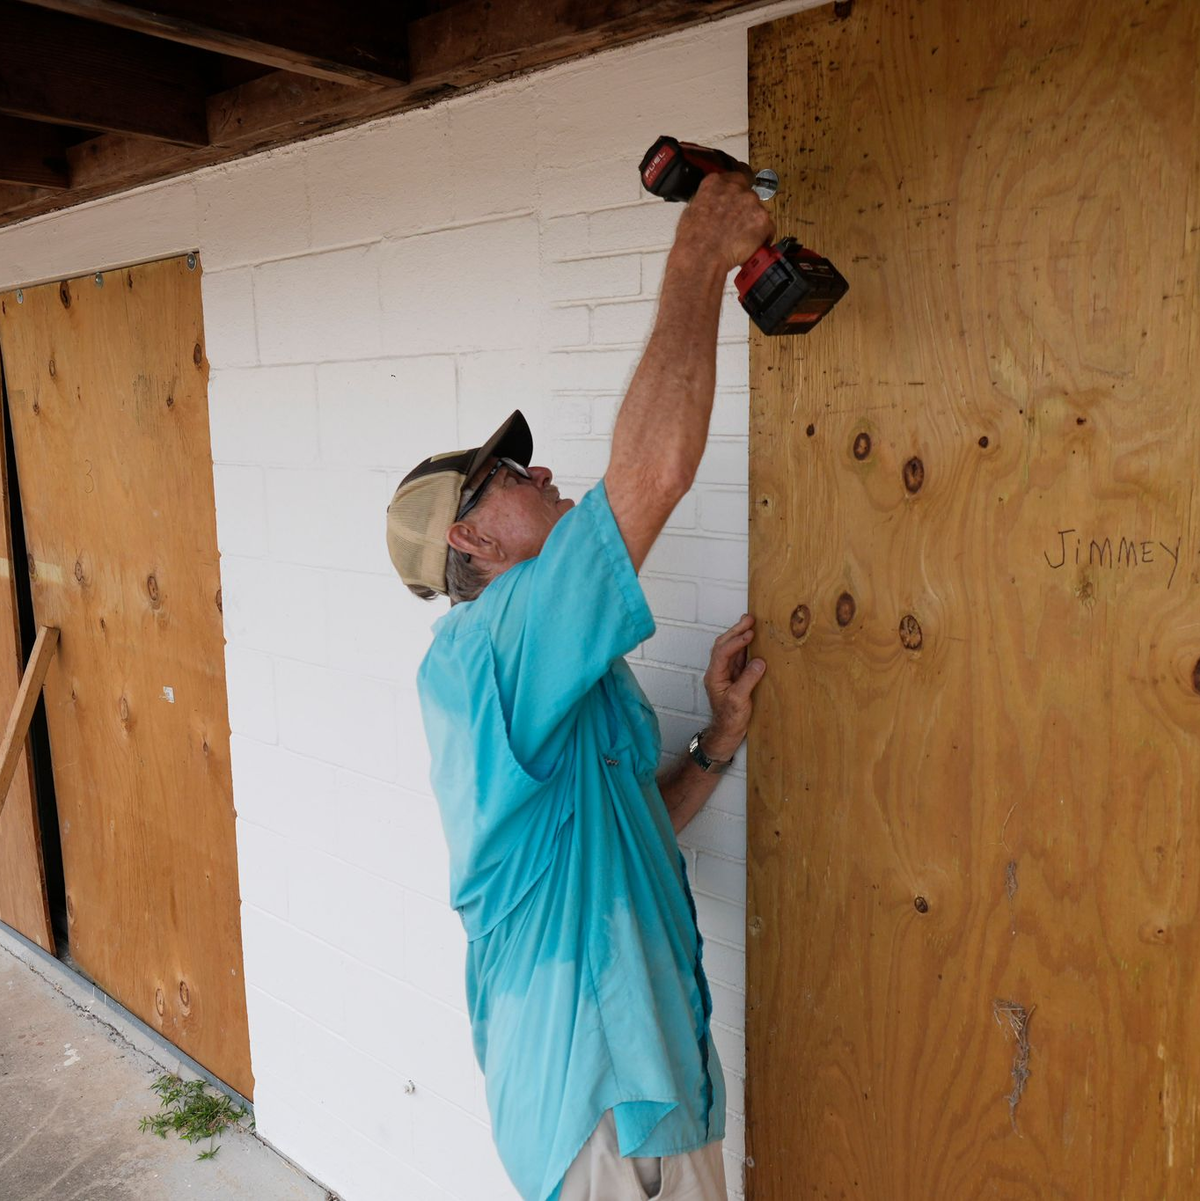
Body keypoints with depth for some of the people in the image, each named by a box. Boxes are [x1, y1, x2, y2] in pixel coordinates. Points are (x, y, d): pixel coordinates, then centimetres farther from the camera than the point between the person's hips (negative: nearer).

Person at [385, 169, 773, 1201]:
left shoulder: (549, 686, 9)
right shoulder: (485, 648, -22)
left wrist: (719, 740, 0)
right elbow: (654, 469, -33)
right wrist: (698, 261, -22)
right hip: (596, 1108, -9)